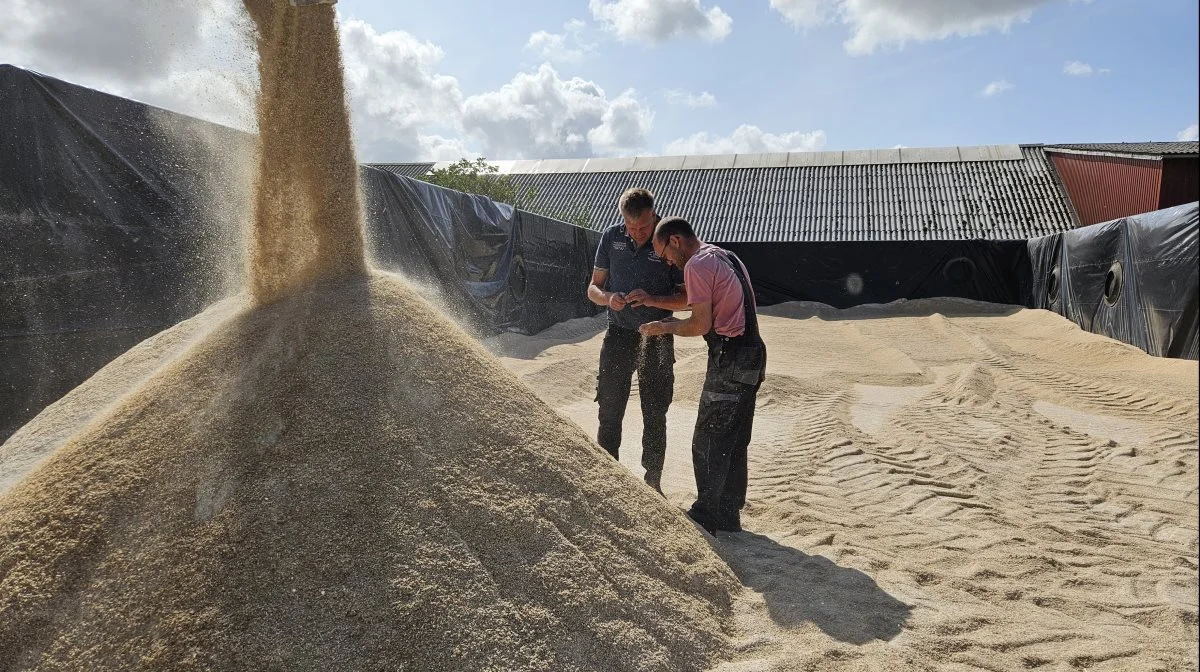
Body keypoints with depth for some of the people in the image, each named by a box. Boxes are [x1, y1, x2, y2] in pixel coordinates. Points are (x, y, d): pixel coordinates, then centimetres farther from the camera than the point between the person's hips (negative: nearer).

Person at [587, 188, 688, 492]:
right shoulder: (612, 237, -2)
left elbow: (687, 298, -8)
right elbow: (593, 287, 3)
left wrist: (652, 299, -26)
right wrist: (608, 298, -19)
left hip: (656, 340, -2)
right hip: (618, 335, 2)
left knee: (654, 415, 9)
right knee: (610, 411, 6)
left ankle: (653, 483, 22)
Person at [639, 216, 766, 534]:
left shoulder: (697, 265, -11)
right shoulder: (727, 257, 19)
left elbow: (702, 325, -16)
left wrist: (666, 326, 1)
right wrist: (677, 322, 16)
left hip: (729, 360, -10)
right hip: (752, 355, 10)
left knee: (707, 444, 1)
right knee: (735, 444, 16)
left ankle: (706, 517, 9)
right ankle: (728, 514, 26)